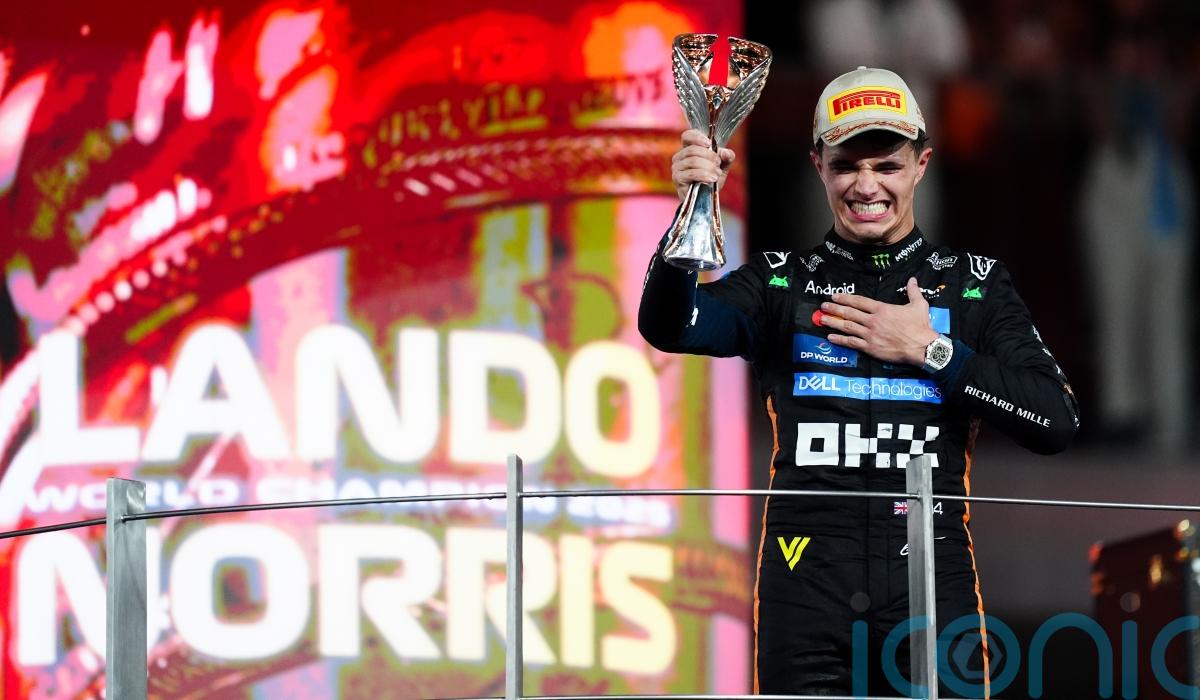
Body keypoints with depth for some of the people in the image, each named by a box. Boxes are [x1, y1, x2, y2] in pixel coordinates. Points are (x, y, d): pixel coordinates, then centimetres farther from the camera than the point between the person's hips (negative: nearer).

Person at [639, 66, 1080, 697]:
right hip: (806, 578, 0)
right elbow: (669, 328, -7)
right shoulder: (780, 282, 12)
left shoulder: (974, 284, 13)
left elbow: (1056, 424, 3)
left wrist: (931, 351, -4)